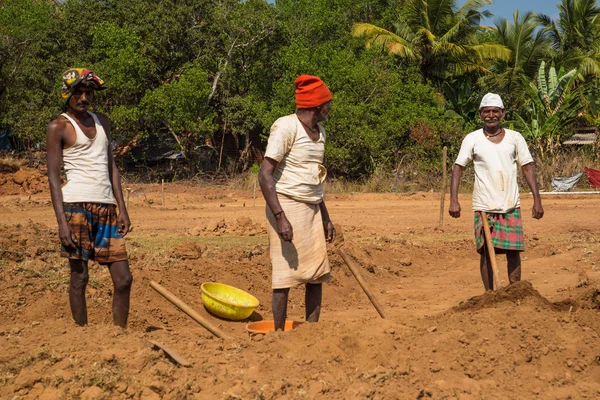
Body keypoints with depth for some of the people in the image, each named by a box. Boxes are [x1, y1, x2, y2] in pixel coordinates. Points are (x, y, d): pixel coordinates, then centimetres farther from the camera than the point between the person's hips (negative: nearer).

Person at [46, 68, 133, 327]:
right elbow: (53, 176, -5)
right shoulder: (59, 127, 0)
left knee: (123, 278, 1)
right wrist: (62, 221, -13)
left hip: (107, 208, 6)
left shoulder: (102, 122, 19)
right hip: (77, 207, -5)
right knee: (79, 276, -2)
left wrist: (122, 208, 11)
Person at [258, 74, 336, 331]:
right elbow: (265, 175, -19)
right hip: (287, 206, -8)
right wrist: (280, 217, -26)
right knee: (286, 275, -6)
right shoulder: (286, 127, -13)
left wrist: (326, 218, 22)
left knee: (317, 275, 7)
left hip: (312, 209, 8)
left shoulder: (318, 132, 15)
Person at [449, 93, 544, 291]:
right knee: (486, 250, -1)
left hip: (511, 206, 1)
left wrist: (537, 200, 0)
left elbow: (527, 168, 6)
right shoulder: (472, 139, 1)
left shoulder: (515, 138, 5)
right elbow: (458, 167, -1)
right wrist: (453, 200, -12)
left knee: (513, 251, 3)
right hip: (484, 207, -1)